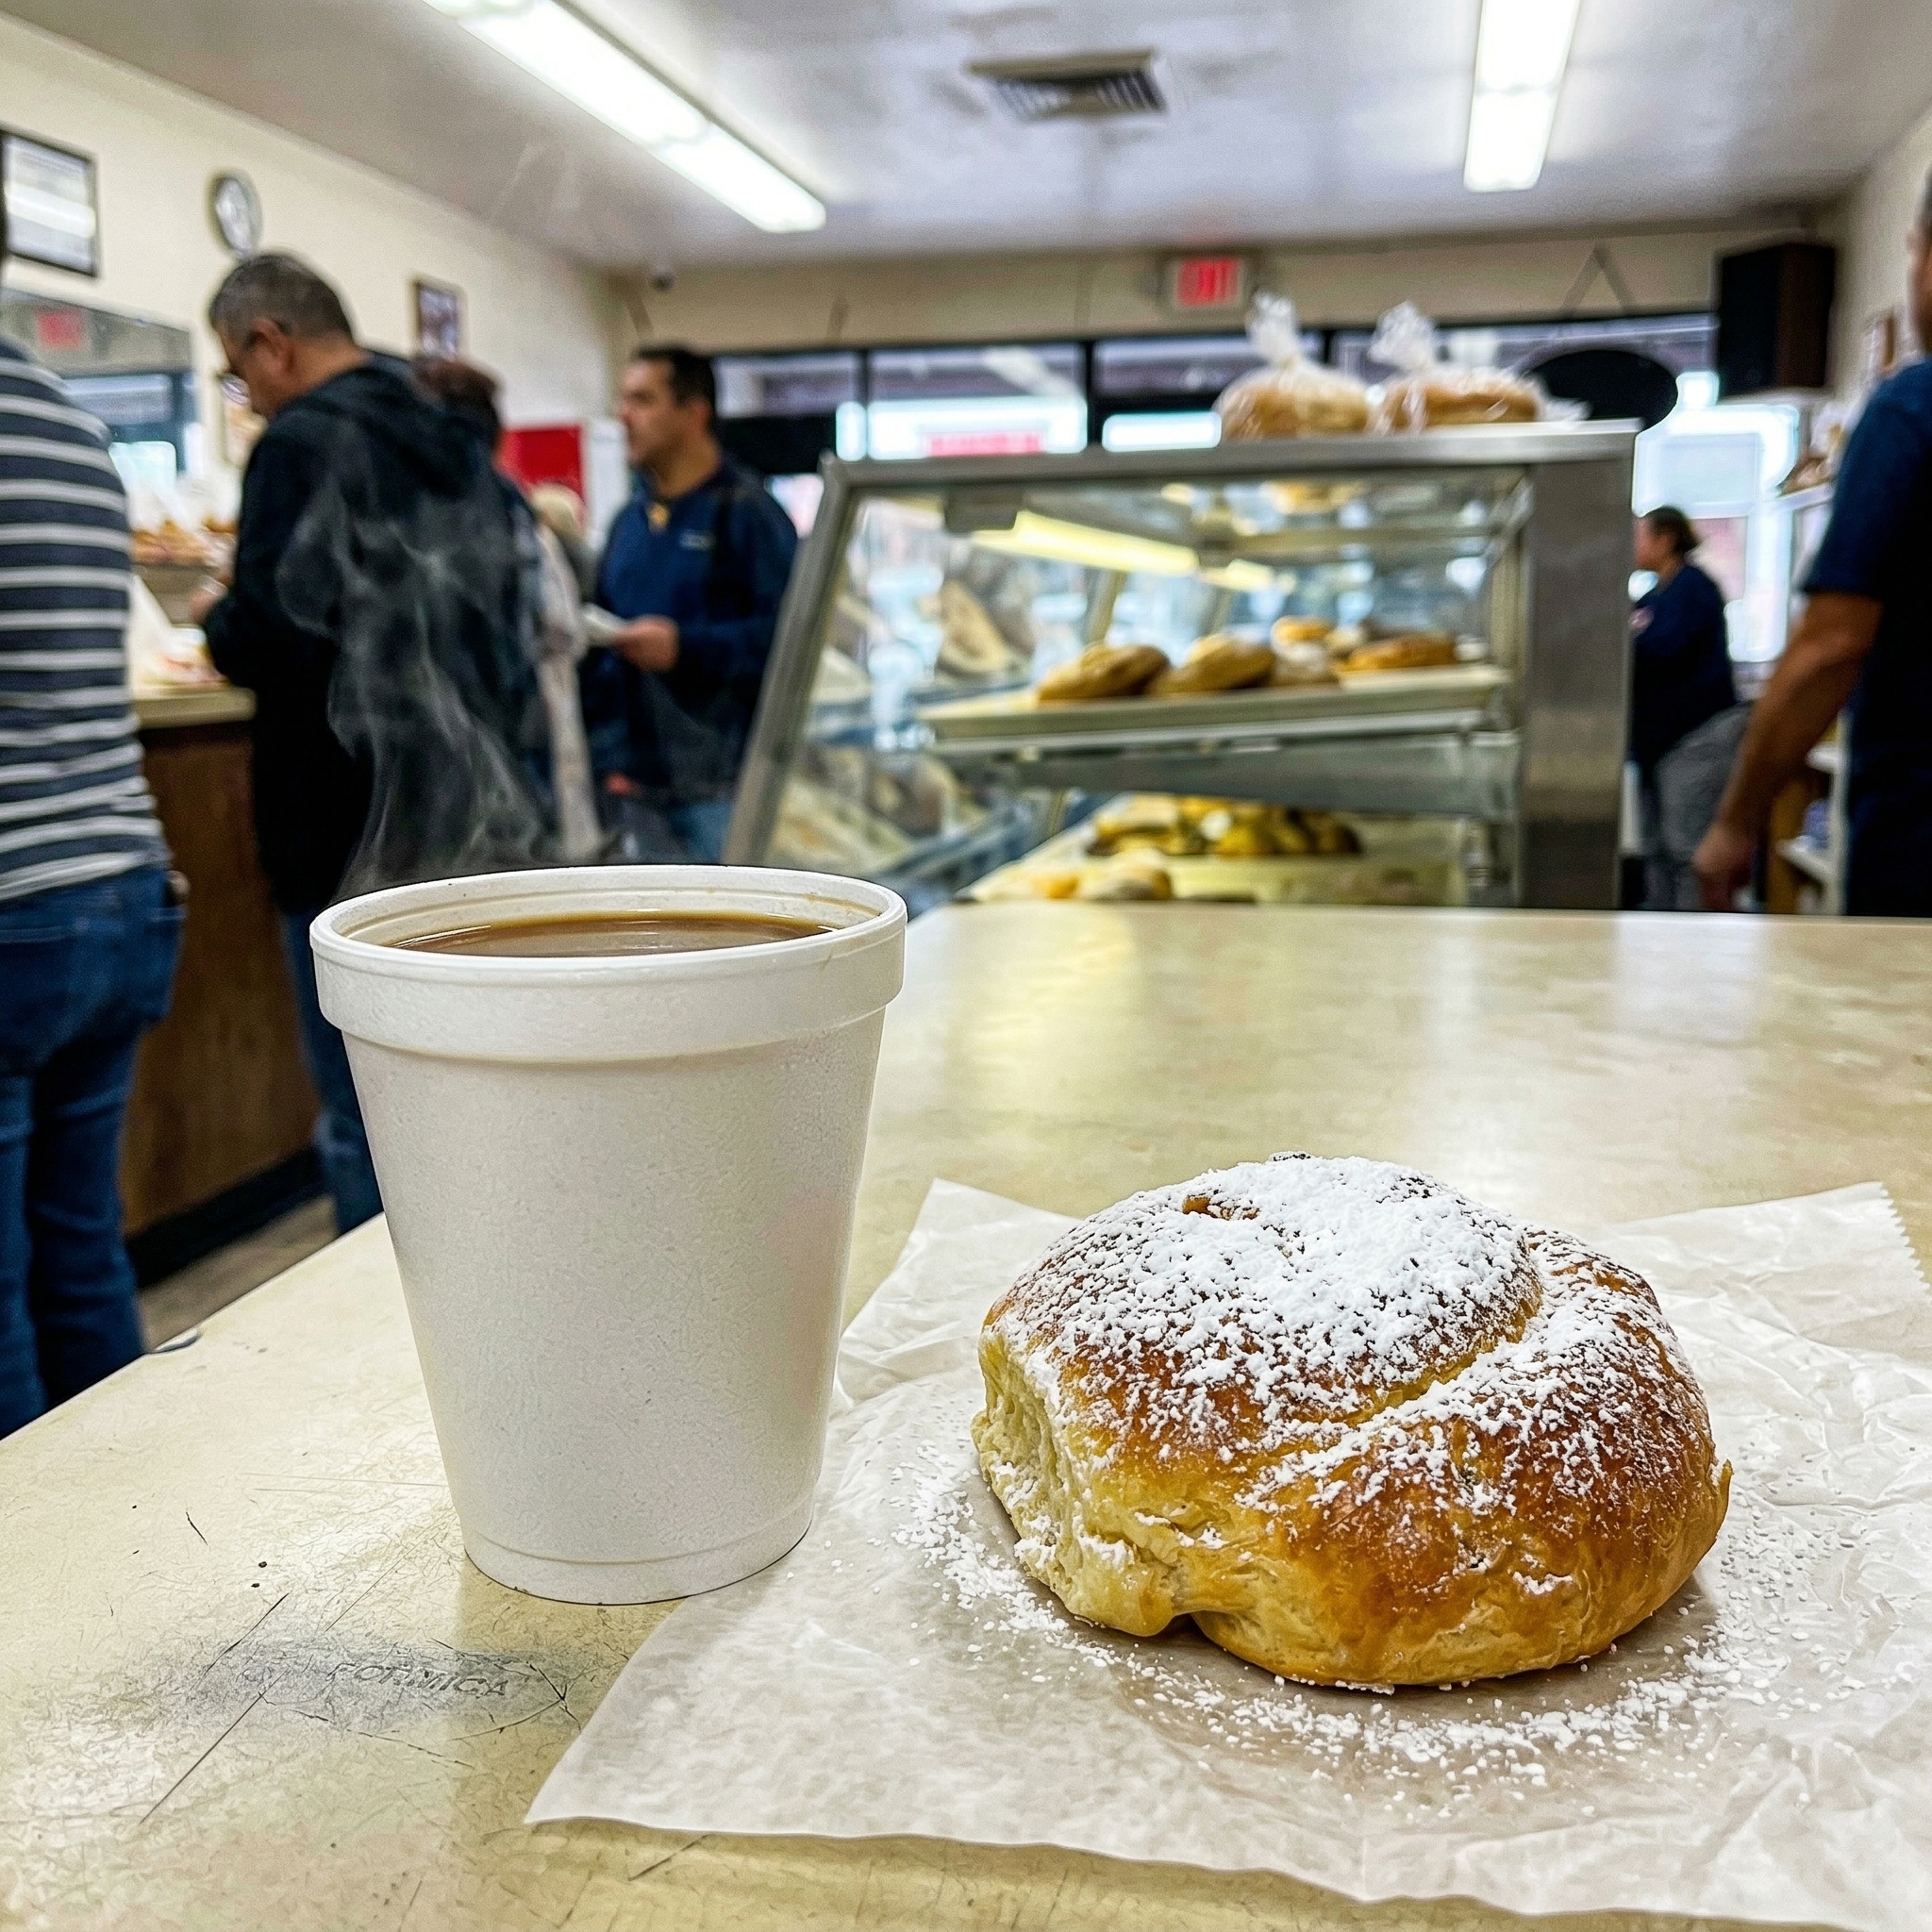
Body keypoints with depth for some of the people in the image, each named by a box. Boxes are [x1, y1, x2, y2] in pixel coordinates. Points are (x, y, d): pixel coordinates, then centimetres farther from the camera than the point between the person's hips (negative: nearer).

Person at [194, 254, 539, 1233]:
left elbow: (277, 638, -19)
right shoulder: (454, 444, 14)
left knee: (367, 1125, -1)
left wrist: (218, 621, 1)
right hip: (474, 814, 8)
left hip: (363, 831, -8)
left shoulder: (306, 443, -10)